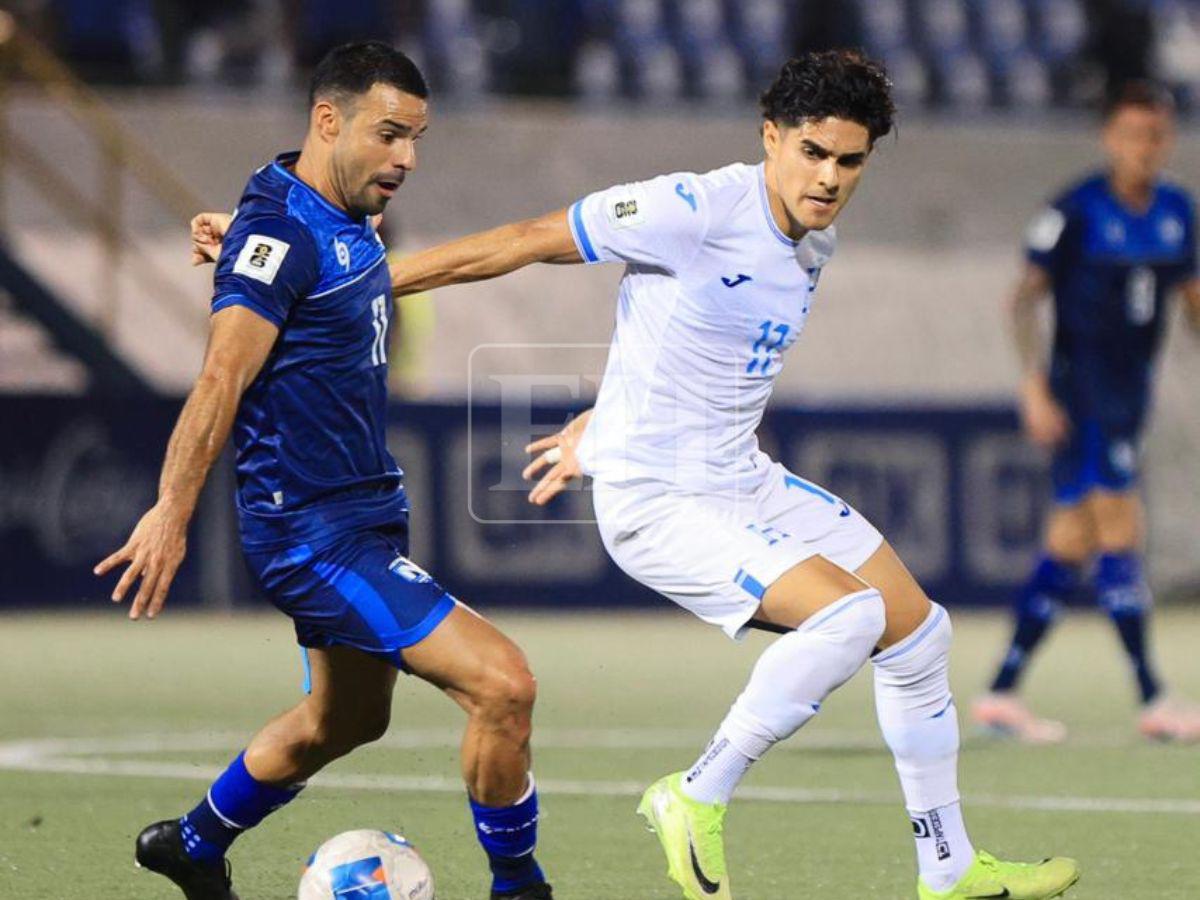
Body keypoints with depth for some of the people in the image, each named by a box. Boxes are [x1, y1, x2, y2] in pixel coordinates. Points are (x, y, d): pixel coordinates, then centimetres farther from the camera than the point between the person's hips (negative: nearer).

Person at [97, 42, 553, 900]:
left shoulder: (347, 223, 8)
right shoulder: (281, 231, -20)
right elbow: (222, 378, -27)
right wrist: (172, 512, -33)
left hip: (365, 515, 11)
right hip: (314, 532, -11)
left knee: (345, 719, 26)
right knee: (502, 685, -18)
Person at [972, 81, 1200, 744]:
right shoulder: (1075, 211, -10)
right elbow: (1026, 297, -11)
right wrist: (1035, 386, -20)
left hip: (1130, 396, 7)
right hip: (1079, 398, -7)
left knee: (1072, 542, 8)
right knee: (1120, 528, -13)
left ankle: (1002, 692, 14)